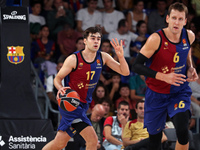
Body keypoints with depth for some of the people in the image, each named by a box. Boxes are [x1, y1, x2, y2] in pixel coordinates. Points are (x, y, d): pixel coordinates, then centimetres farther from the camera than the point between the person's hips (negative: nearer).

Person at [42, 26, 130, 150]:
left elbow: (125, 72, -2)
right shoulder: (74, 59, -11)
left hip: (83, 105, 6)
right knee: (93, 140, -16)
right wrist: (61, 89, -25)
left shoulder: (103, 57, 1)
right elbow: (58, 78, -2)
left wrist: (121, 56, -20)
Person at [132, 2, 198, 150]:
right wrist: (164, 77, -29)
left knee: (182, 130, -22)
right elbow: (137, 66, -21)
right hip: (157, 93, -2)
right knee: (155, 134, 9)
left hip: (180, 92, 2)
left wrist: (190, 68, -1)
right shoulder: (156, 39, -21)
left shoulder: (189, 36, -7)